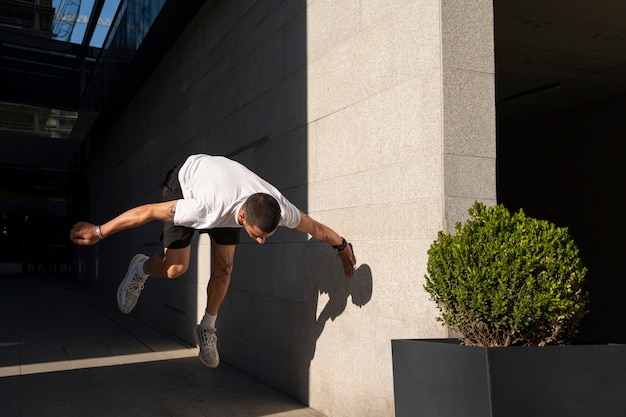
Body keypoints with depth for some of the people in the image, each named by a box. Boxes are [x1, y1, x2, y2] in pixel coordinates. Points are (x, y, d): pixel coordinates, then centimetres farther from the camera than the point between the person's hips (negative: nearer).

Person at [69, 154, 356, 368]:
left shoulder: (280, 209, -34)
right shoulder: (208, 210, -47)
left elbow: (316, 227, -13)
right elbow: (149, 211, -36)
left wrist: (342, 246, 6)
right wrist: (99, 232, -27)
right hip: (185, 182, -4)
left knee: (223, 268, -4)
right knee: (175, 268, -12)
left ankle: (207, 329, 17)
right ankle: (140, 270, 22)